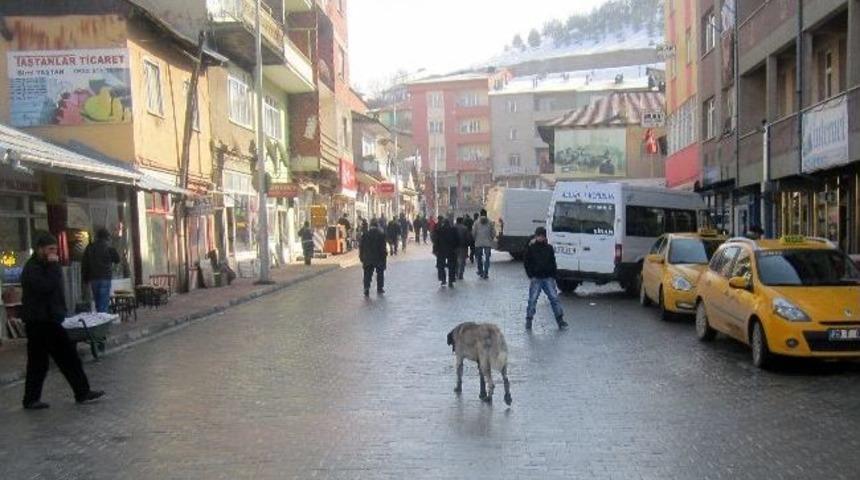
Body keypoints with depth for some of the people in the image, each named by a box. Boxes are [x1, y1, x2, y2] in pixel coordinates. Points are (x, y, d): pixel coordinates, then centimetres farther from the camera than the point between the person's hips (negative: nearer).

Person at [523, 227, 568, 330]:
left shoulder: (549, 248, 9)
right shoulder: (530, 248, 2)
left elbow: (553, 263, 13)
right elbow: (526, 263, 3)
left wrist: (553, 276, 6)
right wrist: (530, 276, -4)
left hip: (548, 278, 2)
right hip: (535, 279, -2)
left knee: (554, 298, -3)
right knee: (532, 300, -3)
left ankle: (560, 319, 2)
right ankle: (528, 320, 8)